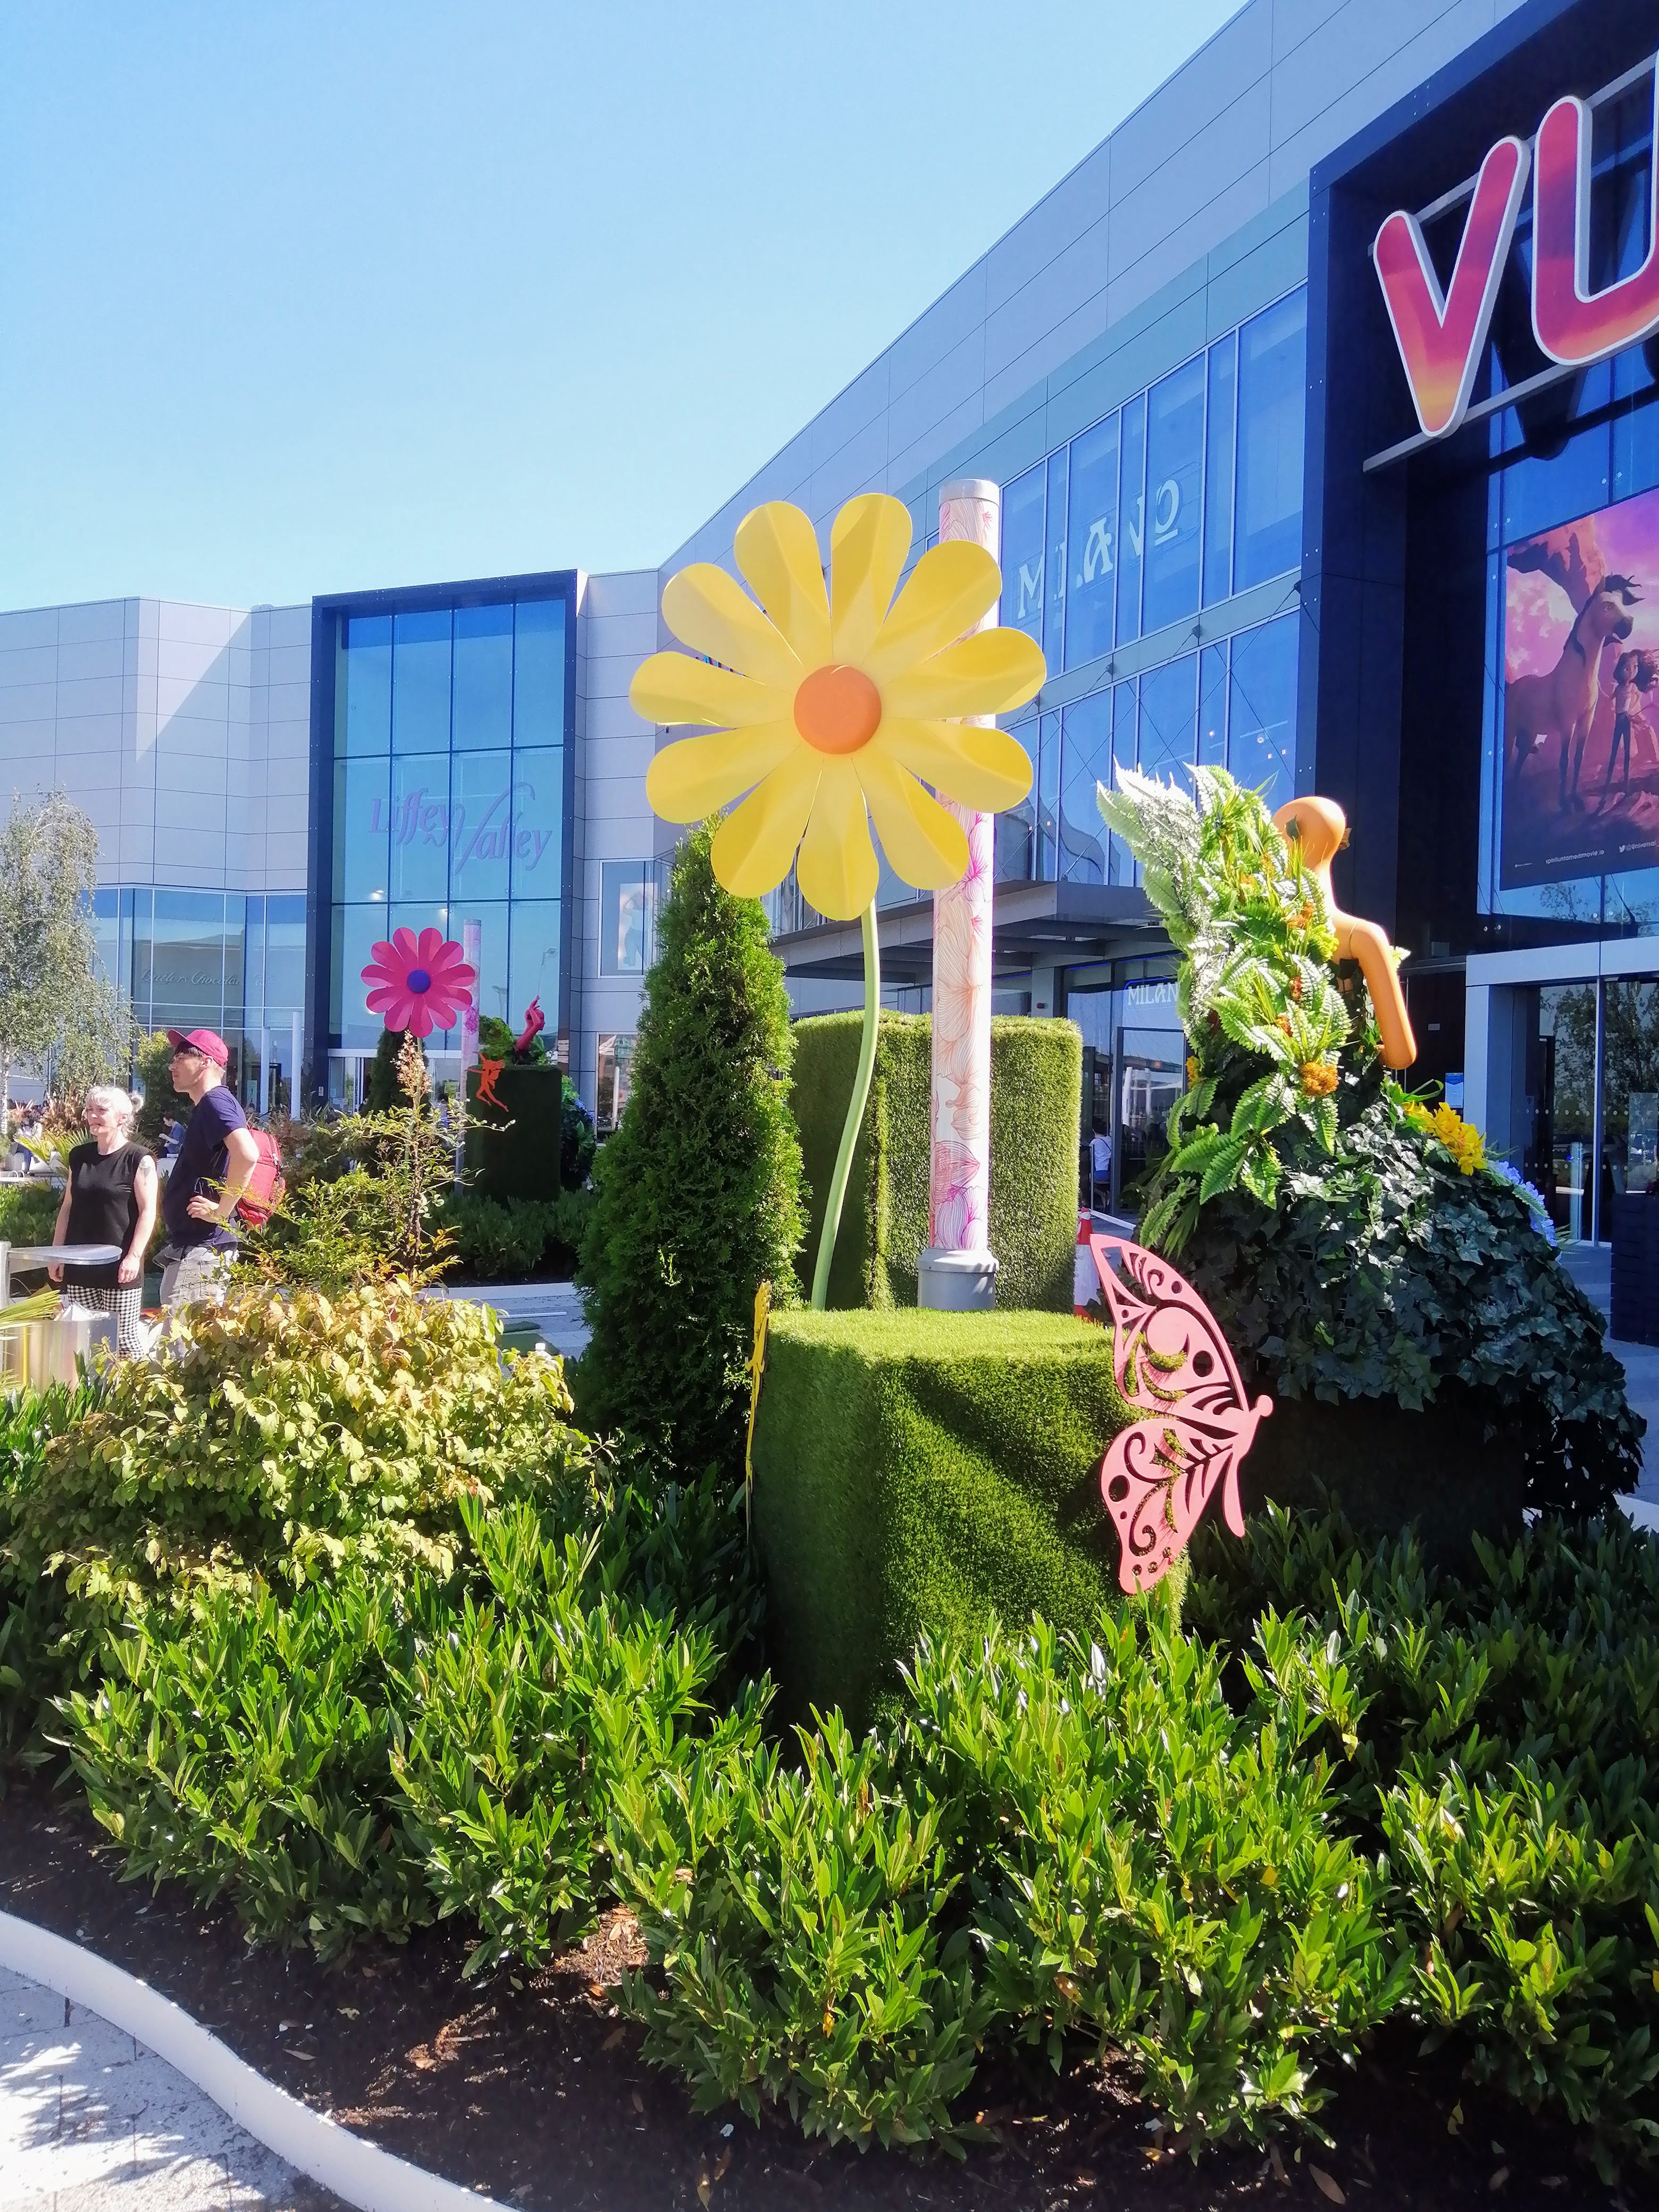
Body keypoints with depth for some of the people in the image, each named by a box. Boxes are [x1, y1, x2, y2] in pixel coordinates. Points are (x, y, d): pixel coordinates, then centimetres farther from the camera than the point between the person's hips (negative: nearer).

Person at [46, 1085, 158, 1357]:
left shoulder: (138, 1159, -6)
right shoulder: (79, 1156, 12)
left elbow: (148, 1211, -9)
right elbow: (67, 1207, 18)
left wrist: (134, 1256, -15)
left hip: (119, 1270, -6)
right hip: (79, 1267, 6)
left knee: (123, 1338, -4)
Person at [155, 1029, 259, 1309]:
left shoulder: (216, 1101, -14)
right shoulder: (206, 1106, 19)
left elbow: (246, 1155, -31)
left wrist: (222, 1211, -23)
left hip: (200, 1248, -11)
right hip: (188, 1245, 11)